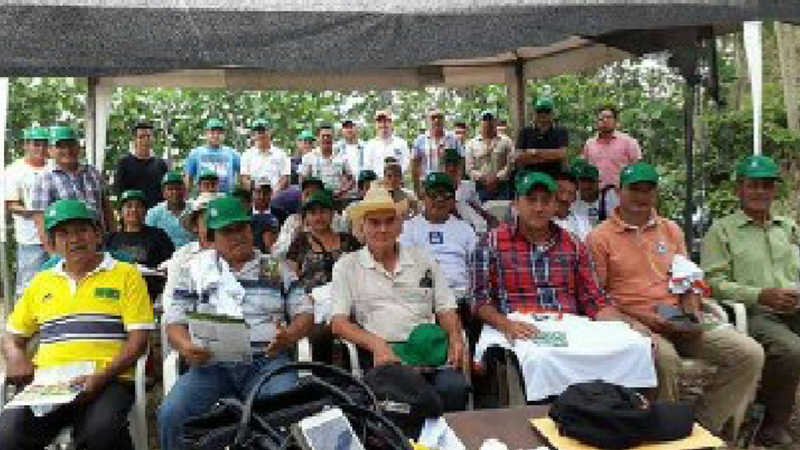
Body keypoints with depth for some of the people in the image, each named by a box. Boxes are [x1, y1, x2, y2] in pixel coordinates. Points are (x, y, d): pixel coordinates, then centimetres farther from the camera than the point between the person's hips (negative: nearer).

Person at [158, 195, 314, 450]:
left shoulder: (277, 269, 16)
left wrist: (289, 336, -8)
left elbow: (304, 313, 14)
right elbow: (175, 322, 11)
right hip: (211, 364, 1)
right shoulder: (196, 271, 16)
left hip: (267, 362, -1)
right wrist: (186, 347, -11)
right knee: (170, 414, -25)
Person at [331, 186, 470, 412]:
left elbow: (446, 308, 17)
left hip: (430, 346, 2)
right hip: (381, 352, -2)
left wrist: (456, 338, -4)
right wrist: (376, 344, -15)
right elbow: (338, 322, 2)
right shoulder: (347, 266, 12)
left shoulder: (422, 259, 20)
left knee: (454, 388, -28)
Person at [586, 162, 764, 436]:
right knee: (665, 358, -37)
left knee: (750, 354, -11)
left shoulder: (671, 230, 18)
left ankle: (702, 426, 1)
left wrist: (692, 314, 1)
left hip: (677, 323, 6)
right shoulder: (600, 237, 0)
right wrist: (642, 318, -15)